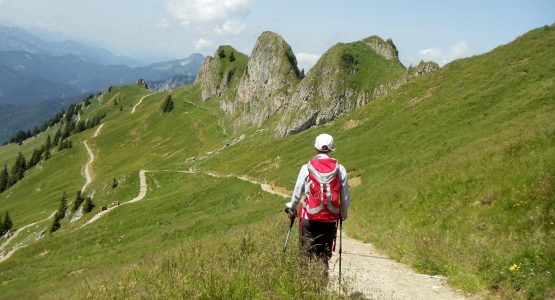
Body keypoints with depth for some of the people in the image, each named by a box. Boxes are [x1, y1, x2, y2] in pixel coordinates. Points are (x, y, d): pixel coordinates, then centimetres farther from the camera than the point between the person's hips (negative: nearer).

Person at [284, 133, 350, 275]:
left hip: (310, 217, -1)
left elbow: (297, 192, 3)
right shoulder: (339, 169, 0)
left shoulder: (307, 168, -4)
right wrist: (343, 214, 21)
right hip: (331, 219, 2)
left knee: (307, 253, 7)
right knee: (325, 254, 11)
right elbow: (345, 197, 4)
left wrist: (291, 209, 20)